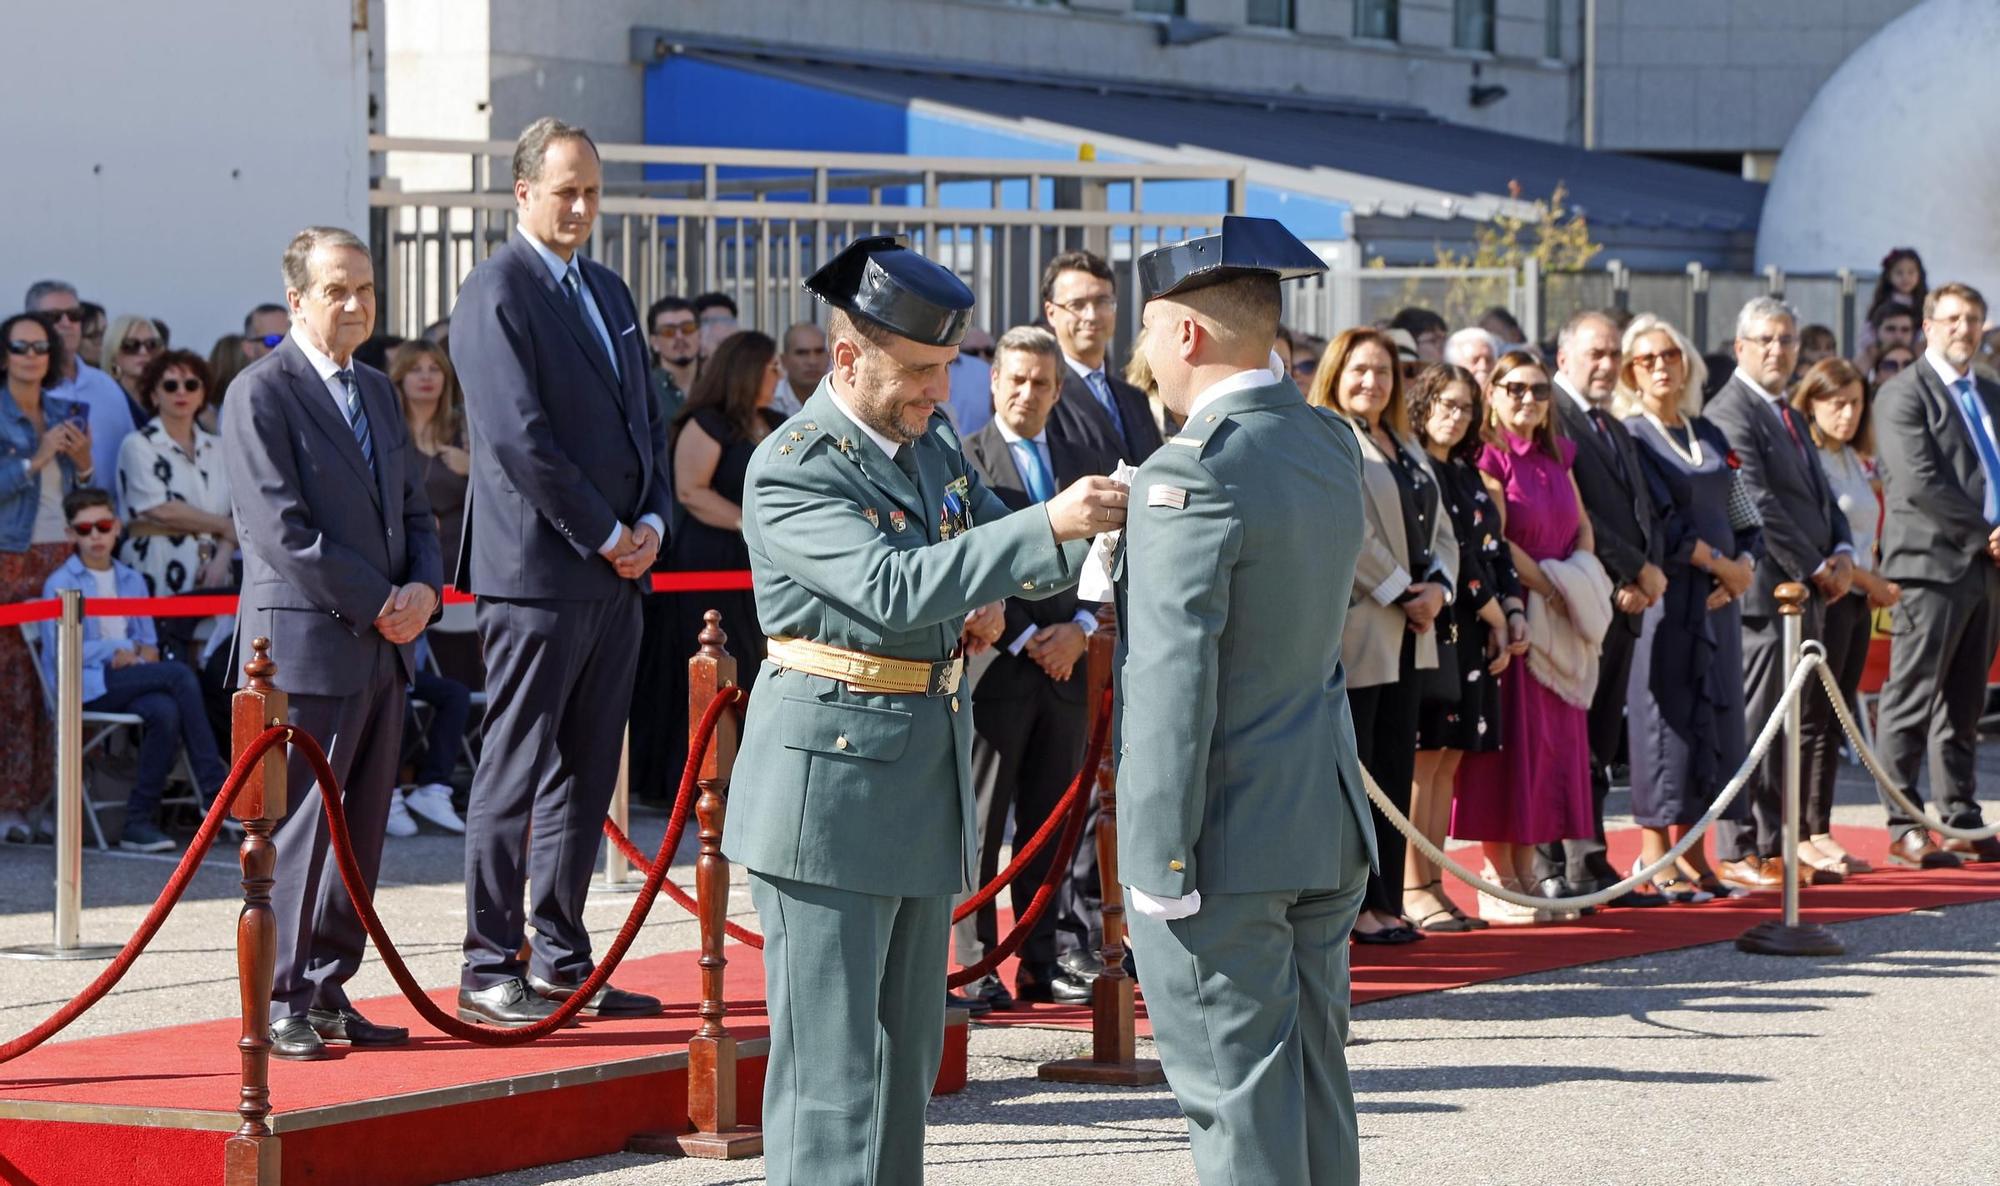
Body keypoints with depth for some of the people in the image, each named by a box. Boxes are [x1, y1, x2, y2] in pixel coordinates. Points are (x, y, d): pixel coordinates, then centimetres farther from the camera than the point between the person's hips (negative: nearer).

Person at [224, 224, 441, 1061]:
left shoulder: (376, 391, 17)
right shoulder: (260, 395, -8)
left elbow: (413, 510, 20)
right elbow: (281, 529, -15)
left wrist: (424, 589, 0)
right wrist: (377, 605, -14)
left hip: (383, 646, 8)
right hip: (307, 645, -8)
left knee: (361, 828, 8)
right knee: (300, 829, -6)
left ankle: (328, 992, 15)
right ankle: (280, 1002, 0)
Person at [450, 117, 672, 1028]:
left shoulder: (607, 290, 17)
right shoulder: (496, 294, -10)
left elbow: (644, 416, 20)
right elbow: (519, 439, -17)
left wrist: (651, 520, 4)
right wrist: (604, 534, -13)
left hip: (616, 572, 8)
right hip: (537, 569, -8)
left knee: (586, 772, 11)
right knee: (516, 772, -4)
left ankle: (561, 960, 18)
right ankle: (490, 970, 0)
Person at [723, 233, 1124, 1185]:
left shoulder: (934, 442, 9)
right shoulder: (791, 471, -16)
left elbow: (998, 564, 18)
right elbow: (895, 588, -28)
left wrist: (1098, 533, -3)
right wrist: (1048, 525, -33)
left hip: (928, 767, 8)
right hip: (832, 776, -8)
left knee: (908, 1046, 13)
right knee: (831, 1057, -6)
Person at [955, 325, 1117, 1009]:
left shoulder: (1088, 468, 15)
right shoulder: (962, 461, -2)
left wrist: (1080, 629, -5)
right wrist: (1028, 640, -13)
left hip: (1067, 668, 5)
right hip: (994, 667, -5)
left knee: (1049, 824, 9)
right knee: (981, 824, -2)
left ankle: (1041, 963, 14)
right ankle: (977, 968, 1)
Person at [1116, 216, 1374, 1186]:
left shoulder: (1192, 476, -19)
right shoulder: (1330, 444, 8)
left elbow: (1174, 685, -22)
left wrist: (1161, 861, -18)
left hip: (1226, 835, -9)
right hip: (1328, 820, 9)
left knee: (1239, 1104, -3)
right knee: (1315, 1086, 15)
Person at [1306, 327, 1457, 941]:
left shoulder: (1407, 449, 18)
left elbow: (1441, 530, 17)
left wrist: (1438, 587, -1)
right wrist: (1402, 592, -13)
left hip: (1407, 635, 8)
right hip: (1354, 632, -8)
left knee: (1395, 773, 9)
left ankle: (1385, 902, 13)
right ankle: (1355, 906, 0)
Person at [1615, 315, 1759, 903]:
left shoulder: (1709, 436, 16)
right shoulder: (1629, 436, -3)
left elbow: (1745, 521, 17)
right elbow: (1656, 522, -13)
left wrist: (1744, 567, -3)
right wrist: (1721, 562, -9)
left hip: (1716, 597, 6)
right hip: (1663, 594, -6)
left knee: (1712, 716, 4)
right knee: (1662, 713, -7)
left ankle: (1693, 857, 9)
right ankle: (1656, 860, -3)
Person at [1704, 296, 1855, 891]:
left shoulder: (1791, 418, 22)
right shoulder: (1731, 412, -10)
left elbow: (1820, 495, 22)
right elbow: (1758, 505, -17)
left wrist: (1842, 551, 2)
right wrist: (1816, 568, -13)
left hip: (1806, 594, 9)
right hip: (1765, 590, -9)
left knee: (1805, 723, 9)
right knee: (1752, 724, -7)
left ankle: (1774, 845, 15)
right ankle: (1738, 853, -3)